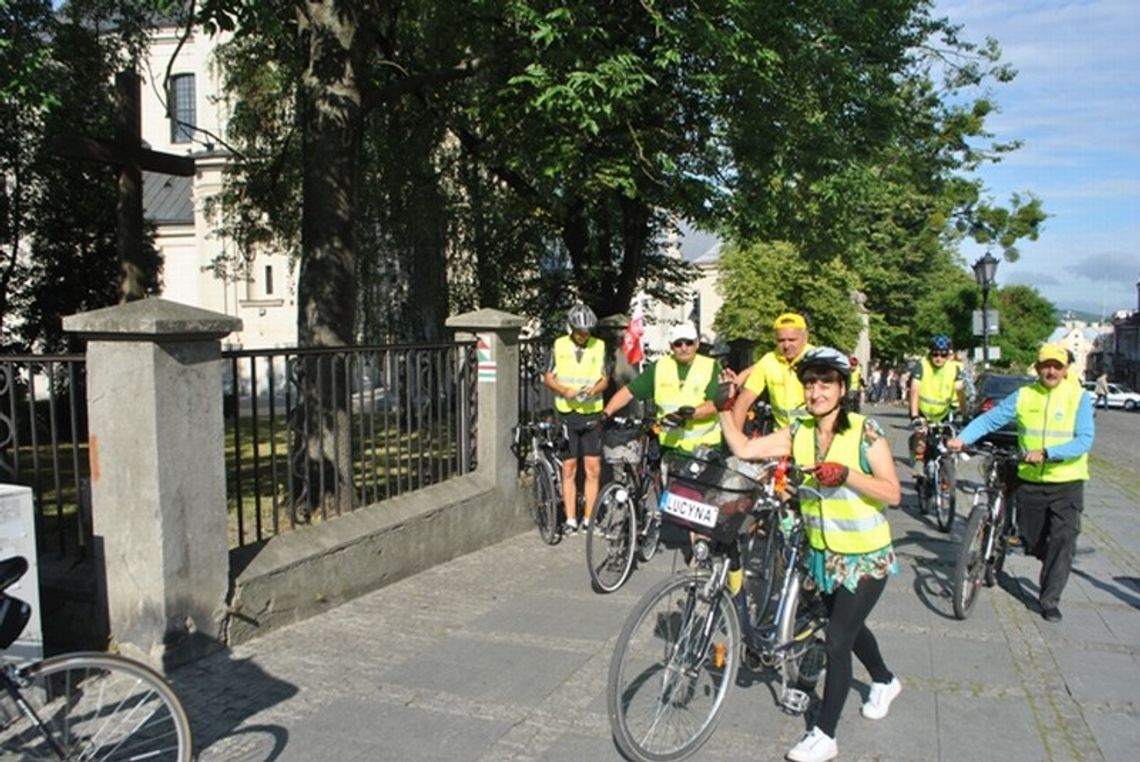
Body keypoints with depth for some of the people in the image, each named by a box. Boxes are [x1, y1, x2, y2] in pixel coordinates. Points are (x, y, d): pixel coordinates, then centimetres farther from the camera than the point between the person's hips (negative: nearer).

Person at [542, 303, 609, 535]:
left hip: (592, 414, 0)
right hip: (567, 414, 0)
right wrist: (564, 390, -15)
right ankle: (570, 520, 11)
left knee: (593, 469, 0)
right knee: (568, 469, 4)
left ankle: (588, 519, 10)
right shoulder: (559, 346, 0)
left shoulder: (599, 346, 1)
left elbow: (605, 379, 5)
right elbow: (548, 377, 4)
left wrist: (594, 388, -17)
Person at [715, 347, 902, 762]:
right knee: (848, 626, 25)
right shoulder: (799, 432, -4)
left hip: (865, 557, -6)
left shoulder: (865, 431, -16)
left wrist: (846, 473, -30)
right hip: (823, 552, 6)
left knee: (837, 640, -6)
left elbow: (892, 493, -18)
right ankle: (885, 681, 55)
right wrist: (725, 409, -20)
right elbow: (743, 449, -11)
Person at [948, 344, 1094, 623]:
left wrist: (1046, 453, -29)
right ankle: (1054, 569, 46)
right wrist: (962, 438, -22)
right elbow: (989, 419, -6)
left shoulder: (1078, 397, -7)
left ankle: (1050, 599, 6)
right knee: (1031, 540, 14)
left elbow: (1085, 440, -16)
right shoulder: (1023, 395, -1)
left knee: (1063, 539, -7)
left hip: (1066, 484, -2)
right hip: (1029, 482, 2)